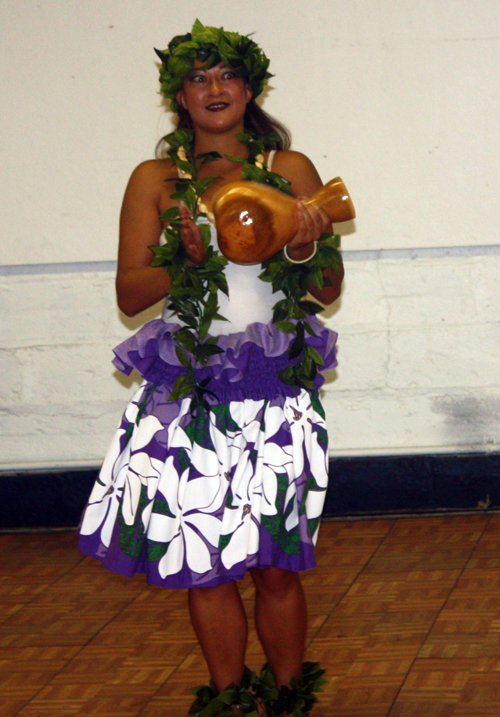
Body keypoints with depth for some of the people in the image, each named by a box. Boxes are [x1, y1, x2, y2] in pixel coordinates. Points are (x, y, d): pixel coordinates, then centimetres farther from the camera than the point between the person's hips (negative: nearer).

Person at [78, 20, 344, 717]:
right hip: (189, 390, 0)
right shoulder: (156, 180, 9)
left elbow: (330, 289, 11)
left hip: (277, 388, 0)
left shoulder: (291, 169, 10)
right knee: (205, 561, 0)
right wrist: (189, 259, -13)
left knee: (276, 565, -3)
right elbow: (129, 293, 5)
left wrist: (304, 251, -10)